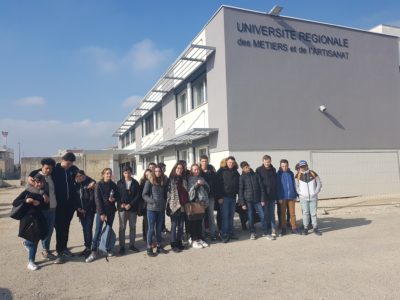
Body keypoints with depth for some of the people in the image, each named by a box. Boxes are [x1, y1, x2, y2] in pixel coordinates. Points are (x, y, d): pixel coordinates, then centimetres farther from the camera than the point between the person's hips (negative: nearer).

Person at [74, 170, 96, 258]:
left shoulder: (90, 183, -9)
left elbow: (92, 198, -12)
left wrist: (86, 209, -13)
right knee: (84, 229, 10)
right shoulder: (76, 185, 9)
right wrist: (77, 207, -4)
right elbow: (75, 198, 11)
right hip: (81, 211, 5)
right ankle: (86, 247, 18)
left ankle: (89, 248, -1)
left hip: (89, 210, -5)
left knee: (88, 228, -9)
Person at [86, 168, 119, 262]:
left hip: (111, 211, 4)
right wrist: (102, 213, -15)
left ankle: (108, 249, 19)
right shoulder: (99, 185, -5)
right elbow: (97, 199, -10)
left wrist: (114, 199, -12)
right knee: (98, 231, -6)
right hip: (101, 211, -3)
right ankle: (94, 252, -3)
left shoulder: (113, 185, 5)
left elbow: (118, 196, 12)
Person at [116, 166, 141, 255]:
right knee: (122, 227, 3)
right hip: (122, 208, -1)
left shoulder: (135, 183, 2)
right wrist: (121, 204, -14)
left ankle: (132, 245, 21)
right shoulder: (119, 183, 4)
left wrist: (130, 204, -13)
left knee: (133, 227, 9)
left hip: (133, 208, 1)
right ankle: (122, 246, 11)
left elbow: (138, 195, -3)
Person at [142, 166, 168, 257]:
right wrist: (152, 201, -18)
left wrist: (164, 204, 5)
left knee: (159, 228, 13)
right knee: (151, 228, 2)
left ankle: (159, 246, 23)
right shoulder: (149, 181, -5)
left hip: (161, 209, 5)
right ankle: (149, 248, 12)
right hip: (151, 209, -4)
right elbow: (144, 195, -7)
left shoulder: (163, 182, 9)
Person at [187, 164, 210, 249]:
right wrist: (197, 184, -21)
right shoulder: (189, 179, -1)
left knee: (200, 221, 10)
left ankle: (199, 239, 20)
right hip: (193, 202, -5)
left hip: (201, 202, 5)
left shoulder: (201, 178, 14)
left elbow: (208, 189, 14)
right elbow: (189, 190, -12)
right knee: (193, 222, -2)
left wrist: (204, 184, -5)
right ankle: (194, 240, 5)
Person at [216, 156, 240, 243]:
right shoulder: (221, 171, -3)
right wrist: (219, 197, -14)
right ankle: (225, 235, 0)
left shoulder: (236, 172, 12)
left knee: (231, 216, 9)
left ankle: (230, 233, 17)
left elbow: (238, 184, 15)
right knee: (225, 216, -5)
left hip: (233, 197, 5)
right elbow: (218, 184, -8)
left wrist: (238, 193, 4)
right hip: (224, 197, -5)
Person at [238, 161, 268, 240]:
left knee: (262, 216, 0)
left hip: (258, 200, 1)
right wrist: (242, 203, -7)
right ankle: (252, 233, 18)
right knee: (250, 217, 3)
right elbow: (240, 191, -2)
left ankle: (265, 232, 15)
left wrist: (263, 200, 0)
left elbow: (261, 187, 5)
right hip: (248, 200, -1)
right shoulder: (242, 177, 0)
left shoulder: (256, 175, 4)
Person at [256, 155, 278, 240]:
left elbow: (276, 183, 13)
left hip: (272, 196, 4)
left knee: (272, 214, 8)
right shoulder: (259, 170, -3)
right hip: (264, 196, -4)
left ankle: (273, 230, 13)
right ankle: (268, 231, 6)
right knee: (266, 214, 0)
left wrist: (276, 195, 8)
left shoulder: (273, 170, 9)